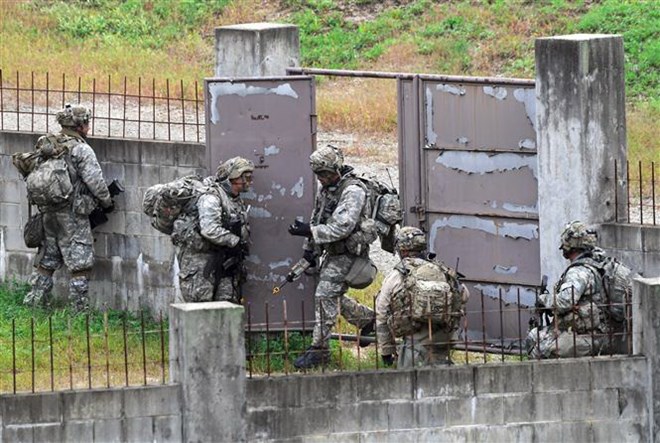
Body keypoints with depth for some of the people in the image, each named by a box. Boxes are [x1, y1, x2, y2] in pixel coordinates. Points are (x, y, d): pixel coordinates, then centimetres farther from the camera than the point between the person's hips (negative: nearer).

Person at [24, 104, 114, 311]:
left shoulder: (46, 145, 5)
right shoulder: (81, 150, -14)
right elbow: (95, 181, -14)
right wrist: (107, 202, 2)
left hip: (48, 213, 6)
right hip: (72, 214, -6)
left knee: (46, 261, 16)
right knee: (79, 263, -1)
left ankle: (34, 300, 17)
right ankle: (80, 308, -1)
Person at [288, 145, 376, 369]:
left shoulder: (352, 192, -19)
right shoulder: (325, 190, 10)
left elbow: (341, 227, -27)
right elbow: (317, 218, 22)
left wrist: (309, 232, -28)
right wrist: (309, 246, 13)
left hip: (348, 253, -10)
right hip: (332, 252, 10)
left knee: (325, 296, -13)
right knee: (333, 297, 17)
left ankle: (319, 349, -10)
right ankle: (368, 319, 38)